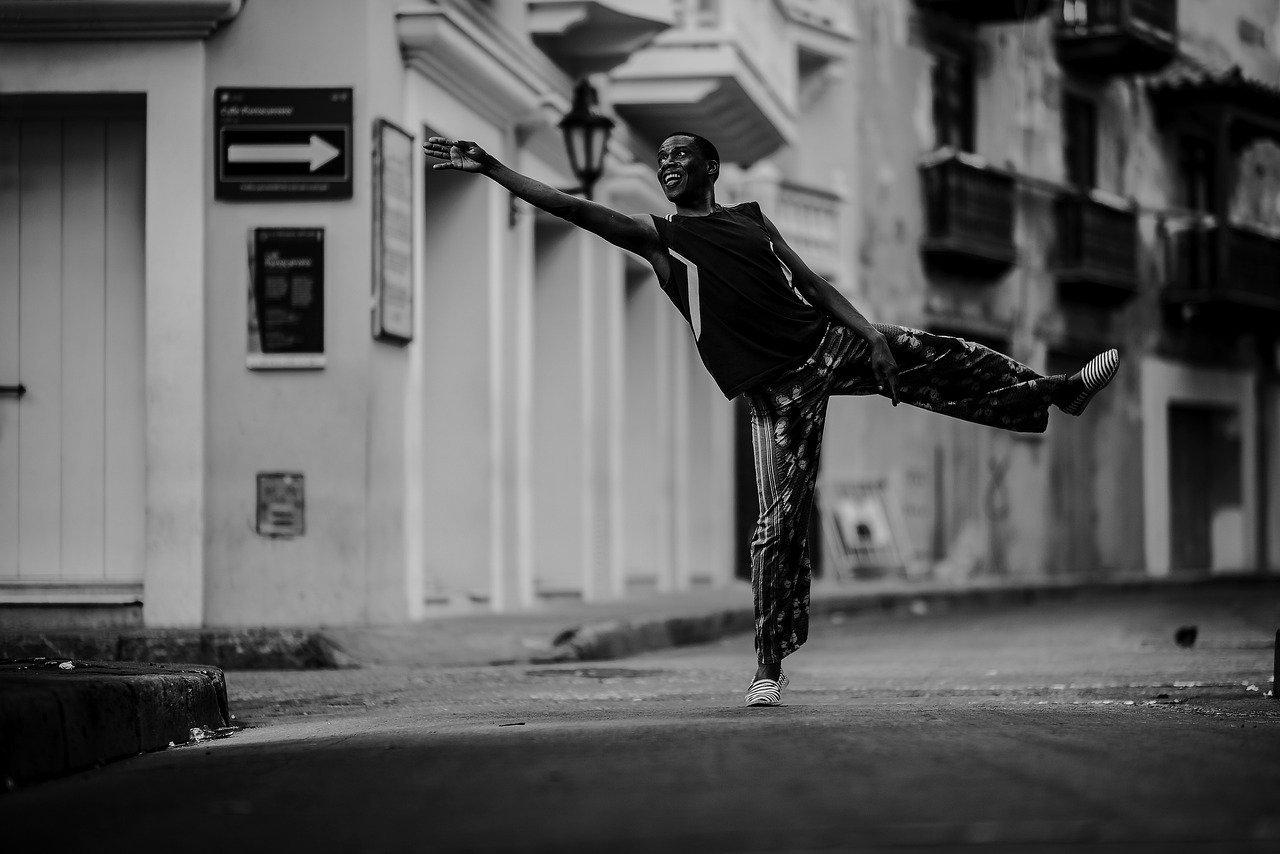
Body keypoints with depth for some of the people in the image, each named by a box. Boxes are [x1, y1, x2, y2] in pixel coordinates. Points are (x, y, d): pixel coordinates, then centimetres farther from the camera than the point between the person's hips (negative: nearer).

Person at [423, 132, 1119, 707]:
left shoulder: (751, 219, 14)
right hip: (776, 388, -4)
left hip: (826, 343, 4)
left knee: (949, 362, 6)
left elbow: (813, 285, 13)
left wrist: (872, 334, 0)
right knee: (780, 521, -9)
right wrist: (489, 168, -16)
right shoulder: (657, 237, 3)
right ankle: (769, 669, -3)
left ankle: (1061, 392, 28)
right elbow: (570, 207, -6)